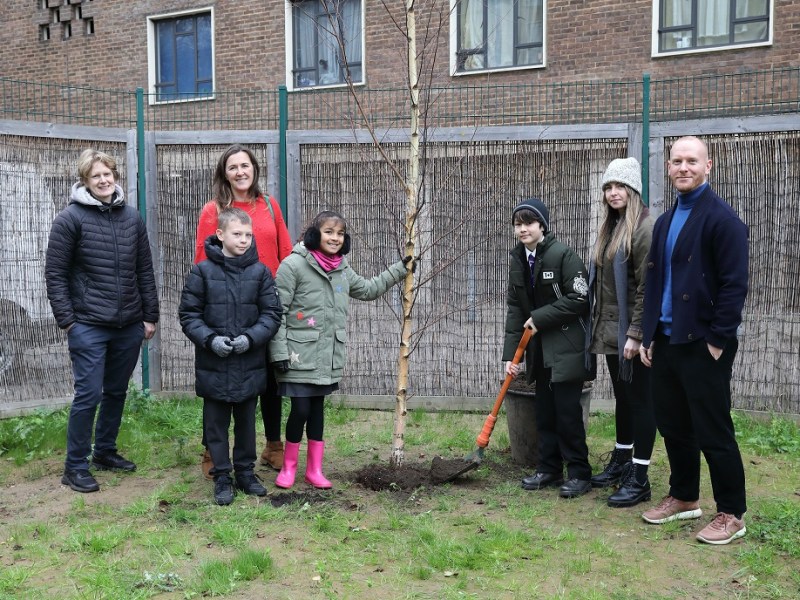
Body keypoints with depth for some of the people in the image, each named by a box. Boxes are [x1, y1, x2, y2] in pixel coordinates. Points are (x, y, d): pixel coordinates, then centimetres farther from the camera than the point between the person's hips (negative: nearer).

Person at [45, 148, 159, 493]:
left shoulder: (132, 217, 7)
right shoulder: (71, 218, -5)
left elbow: (145, 270, 10)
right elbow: (55, 273, -5)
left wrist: (150, 316, 8)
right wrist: (66, 320, -9)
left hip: (129, 325, 5)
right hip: (88, 326, -5)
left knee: (117, 392, 14)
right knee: (89, 394, -4)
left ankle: (105, 452, 31)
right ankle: (75, 466, 10)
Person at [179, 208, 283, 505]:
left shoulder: (260, 272, -1)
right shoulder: (203, 271, -4)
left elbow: (272, 313, 1)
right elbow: (188, 313, -1)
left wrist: (251, 337, -13)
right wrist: (210, 339, -14)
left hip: (250, 364, 1)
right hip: (213, 364, -1)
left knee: (246, 421, 14)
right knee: (216, 423, 8)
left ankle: (246, 471, 28)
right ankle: (222, 477, 20)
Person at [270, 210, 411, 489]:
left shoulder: (343, 270, 9)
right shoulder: (293, 265, -10)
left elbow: (368, 289, 27)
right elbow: (277, 311, -11)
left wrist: (400, 269, 26)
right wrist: (279, 352, -14)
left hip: (328, 356, 6)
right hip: (299, 356, -6)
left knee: (317, 409, 13)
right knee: (300, 409, -3)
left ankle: (315, 469, 23)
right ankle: (288, 467, 17)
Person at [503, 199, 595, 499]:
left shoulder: (563, 254, -13)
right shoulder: (517, 259, 7)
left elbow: (579, 299, -16)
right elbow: (514, 308, 7)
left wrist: (540, 317, -16)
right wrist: (510, 353, 1)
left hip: (567, 345, -6)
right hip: (539, 348, 7)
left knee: (567, 410, -4)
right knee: (543, 409, 11)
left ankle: (579, 473, 9)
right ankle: (548, 468, 22)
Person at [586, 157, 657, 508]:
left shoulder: (644, 228, -13)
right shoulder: (610, 228, 14)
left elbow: (647, 287, -18)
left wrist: (636, 334, -20)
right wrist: (597, 324, 14)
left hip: (631, 332, -8)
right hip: (609, 330, 8)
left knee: (639, 400, -1)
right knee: (622, 398, 17)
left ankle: (639, 479, 6)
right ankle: (620, 463, 29)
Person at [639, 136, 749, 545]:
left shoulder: (721, 218, -10)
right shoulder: (665, 221, 14)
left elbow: (735, 284, -14)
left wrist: (718, 340, -16)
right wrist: (649, 336, 11)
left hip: (703, 345, -7)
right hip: (666, 342, 7)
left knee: (713, 432, 0)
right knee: (672, 425, 15)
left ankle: (731, 515, 14)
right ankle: (684, 498, 32)